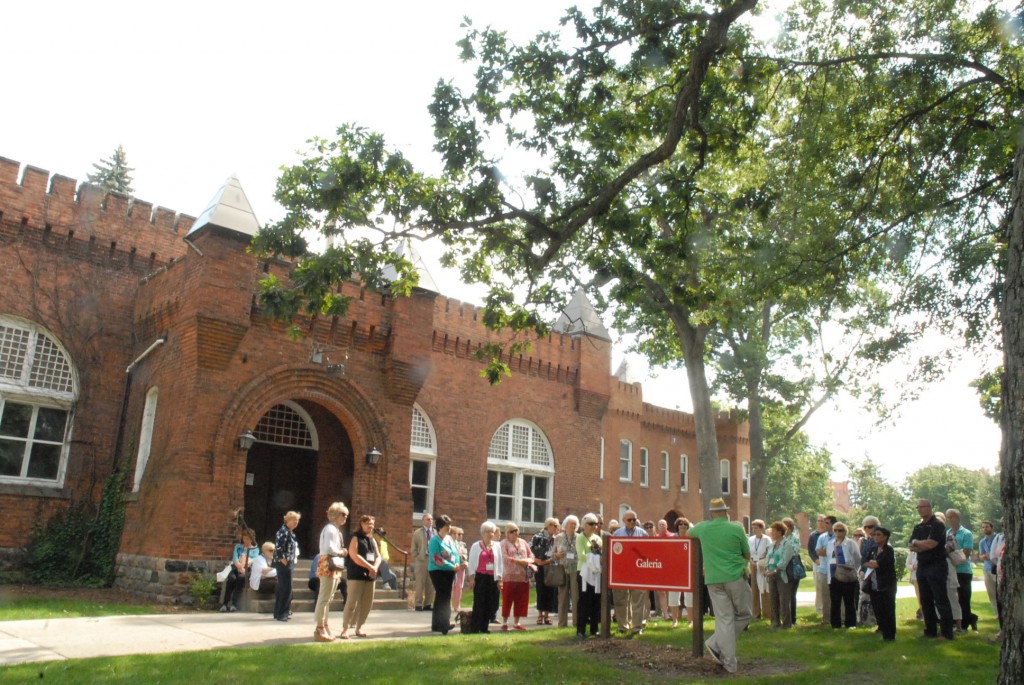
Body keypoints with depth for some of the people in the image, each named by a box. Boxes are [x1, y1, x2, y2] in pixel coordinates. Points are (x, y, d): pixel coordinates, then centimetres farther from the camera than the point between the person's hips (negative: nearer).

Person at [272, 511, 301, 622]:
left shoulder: (290, 532, 15)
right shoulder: (283, 531, -15)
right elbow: (278, 547, -23)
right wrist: (283, 560, -20)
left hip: (289, 564, 10)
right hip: (284, 564, -10)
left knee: (282, 589, 14)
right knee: (286, 589, -8)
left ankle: (279, 613, 21)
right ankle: (281, 613, -2)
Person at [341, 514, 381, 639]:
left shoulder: (372, 540, 18)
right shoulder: (355, 537, -3)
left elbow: (378, 556, 15)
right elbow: (354, 556, -14)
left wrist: (375, 567, -7)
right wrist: (370, 567, -14)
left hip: (370, 576, 7)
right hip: (356, 574, -7)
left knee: (367, 603, 6)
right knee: (352, 602, -10)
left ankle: (359, 628, 17)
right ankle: (345, 629, -1)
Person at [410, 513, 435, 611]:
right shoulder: (418, 533, 7)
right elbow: (413, 548, 6)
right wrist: (416, 559, -3)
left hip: (433, 560, 2)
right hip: (421, 560, -2)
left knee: (431, 584, 4)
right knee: (420, 584, -2)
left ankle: (428, 604, 11)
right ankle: (418, 604, 4)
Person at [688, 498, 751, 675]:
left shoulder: (703, 527, 5)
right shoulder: (736, 528, -2)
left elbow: (689, 533, 28)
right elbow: (747, 555, 7)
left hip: (714, 580, 3)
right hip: (736, 578, -3)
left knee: (724, 619, 5)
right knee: (743, 615, 12)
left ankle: (729, 662, 2)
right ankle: (717, 644, 2)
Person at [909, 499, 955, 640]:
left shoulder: (937, 525, -8)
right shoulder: (918, 527, 14)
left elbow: (931, 544, -19)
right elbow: (911, 547, 8)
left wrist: (917, 543, -1)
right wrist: (924, 546, -10)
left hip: (936, 566, -7)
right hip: (922, 566, 7)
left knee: (941, 600, -5)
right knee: (925, 601, 10)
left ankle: (947, 632, -1)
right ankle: (930, 630, 18)